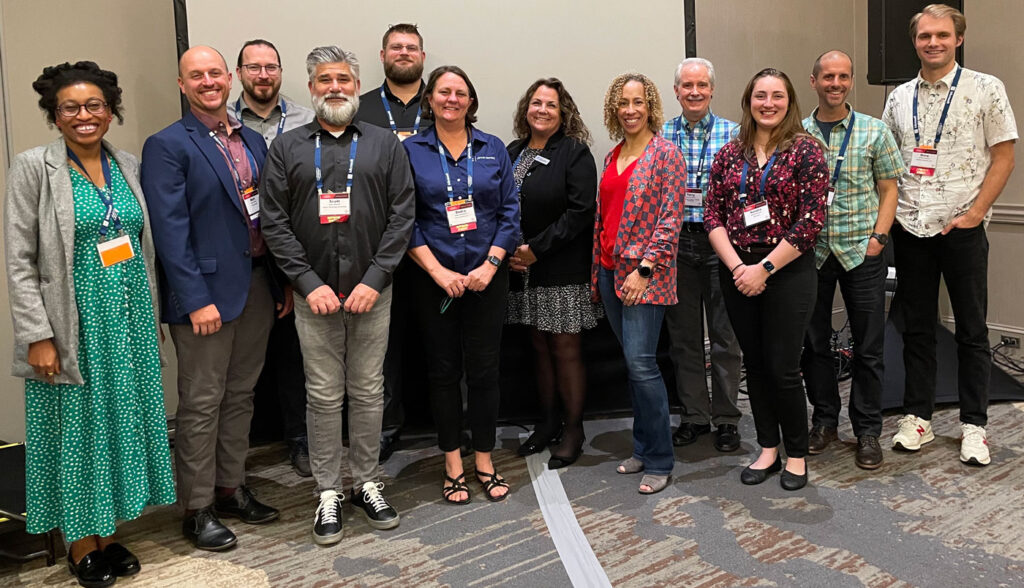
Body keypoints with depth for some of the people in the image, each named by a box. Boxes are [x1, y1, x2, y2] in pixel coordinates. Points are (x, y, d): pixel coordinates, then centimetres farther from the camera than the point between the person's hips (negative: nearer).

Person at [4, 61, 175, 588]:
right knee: (77, 430, 5)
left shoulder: (129, 167, 7)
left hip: (131, 322, 5)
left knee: (124, 423, 12)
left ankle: (109, 534, 28)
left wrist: (153, 316, 11)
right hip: (74, 326, -5)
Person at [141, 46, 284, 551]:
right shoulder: (167, 146, -7)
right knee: (201, 405, 3)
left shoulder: (253, 142, 12)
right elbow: (170, 229, -13)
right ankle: (197, 509, 15)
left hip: (257, 286, 6)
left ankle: (231, 488, 29)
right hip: (207, 291, -6)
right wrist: (196, 300, -18)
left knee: (240, 396, 15)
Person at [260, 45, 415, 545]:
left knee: (368, 392, 8)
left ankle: (367, 484, 23)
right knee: (324, 396, 5)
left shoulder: (385, 145, 6)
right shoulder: (287, 148, 5)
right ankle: (328, 492, 18)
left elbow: (402, 216, 0)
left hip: (371, 292, 1)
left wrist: (375, 280, -10)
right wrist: (310, 284, -10)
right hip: (315, 293, 0)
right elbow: (273, 223, 0)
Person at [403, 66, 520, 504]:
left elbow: (510, 212, 4)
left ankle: (484, 460, 19)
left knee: (484, 369, 4)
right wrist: (439, 271, -11)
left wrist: (491, 264, -9)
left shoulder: (493, 149, 7)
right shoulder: (411, 151, 2)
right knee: (443, 370, 6)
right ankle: (453, 464, 18)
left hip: (486, 278, 1)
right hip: (434, 279, -1)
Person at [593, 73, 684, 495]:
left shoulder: (665, 153, -6)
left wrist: (643, 269, -17)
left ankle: (658, 461, 2)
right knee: (633, 361, 11)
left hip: (645, 274, -6)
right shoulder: (612, 157, 15)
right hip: (611, 269, 7)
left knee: (641, 362, -10)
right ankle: (643, 448, 22)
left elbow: (670, 219, -12)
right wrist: (597, 272, 15)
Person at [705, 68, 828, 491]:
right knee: (755, 365, 12)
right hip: (737, 273, 4)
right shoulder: (729, 154, 8)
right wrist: (737, 267, -9)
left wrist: (764, 268, -14)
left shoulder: (805, 150, -5)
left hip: (788, 271, -4)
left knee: (783, 369, -1)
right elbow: (713, 216, 4)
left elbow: (810, 222, -11)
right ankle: (768, 450, 27)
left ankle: (796, 456, 19)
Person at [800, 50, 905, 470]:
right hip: (810, 251, 1)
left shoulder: (874, 132, 4)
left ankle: (867, 431, 15)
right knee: (814, 341, 9)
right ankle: (824, 420, 24)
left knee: (868, 347, 3)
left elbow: (888, 189, 5)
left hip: (862, 250, -1)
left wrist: (878, 236, -6)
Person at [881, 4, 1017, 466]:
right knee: (916, 328, 9)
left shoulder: (985, 89, -1)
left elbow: (1004, 157, -3)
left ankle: (973, 426, 15)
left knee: (972, 330, 5)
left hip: (962, 229, -3)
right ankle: (917, 418, 20)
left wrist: (974, 213, -11)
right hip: (910, 229, 3)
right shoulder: (899, 98, 9)